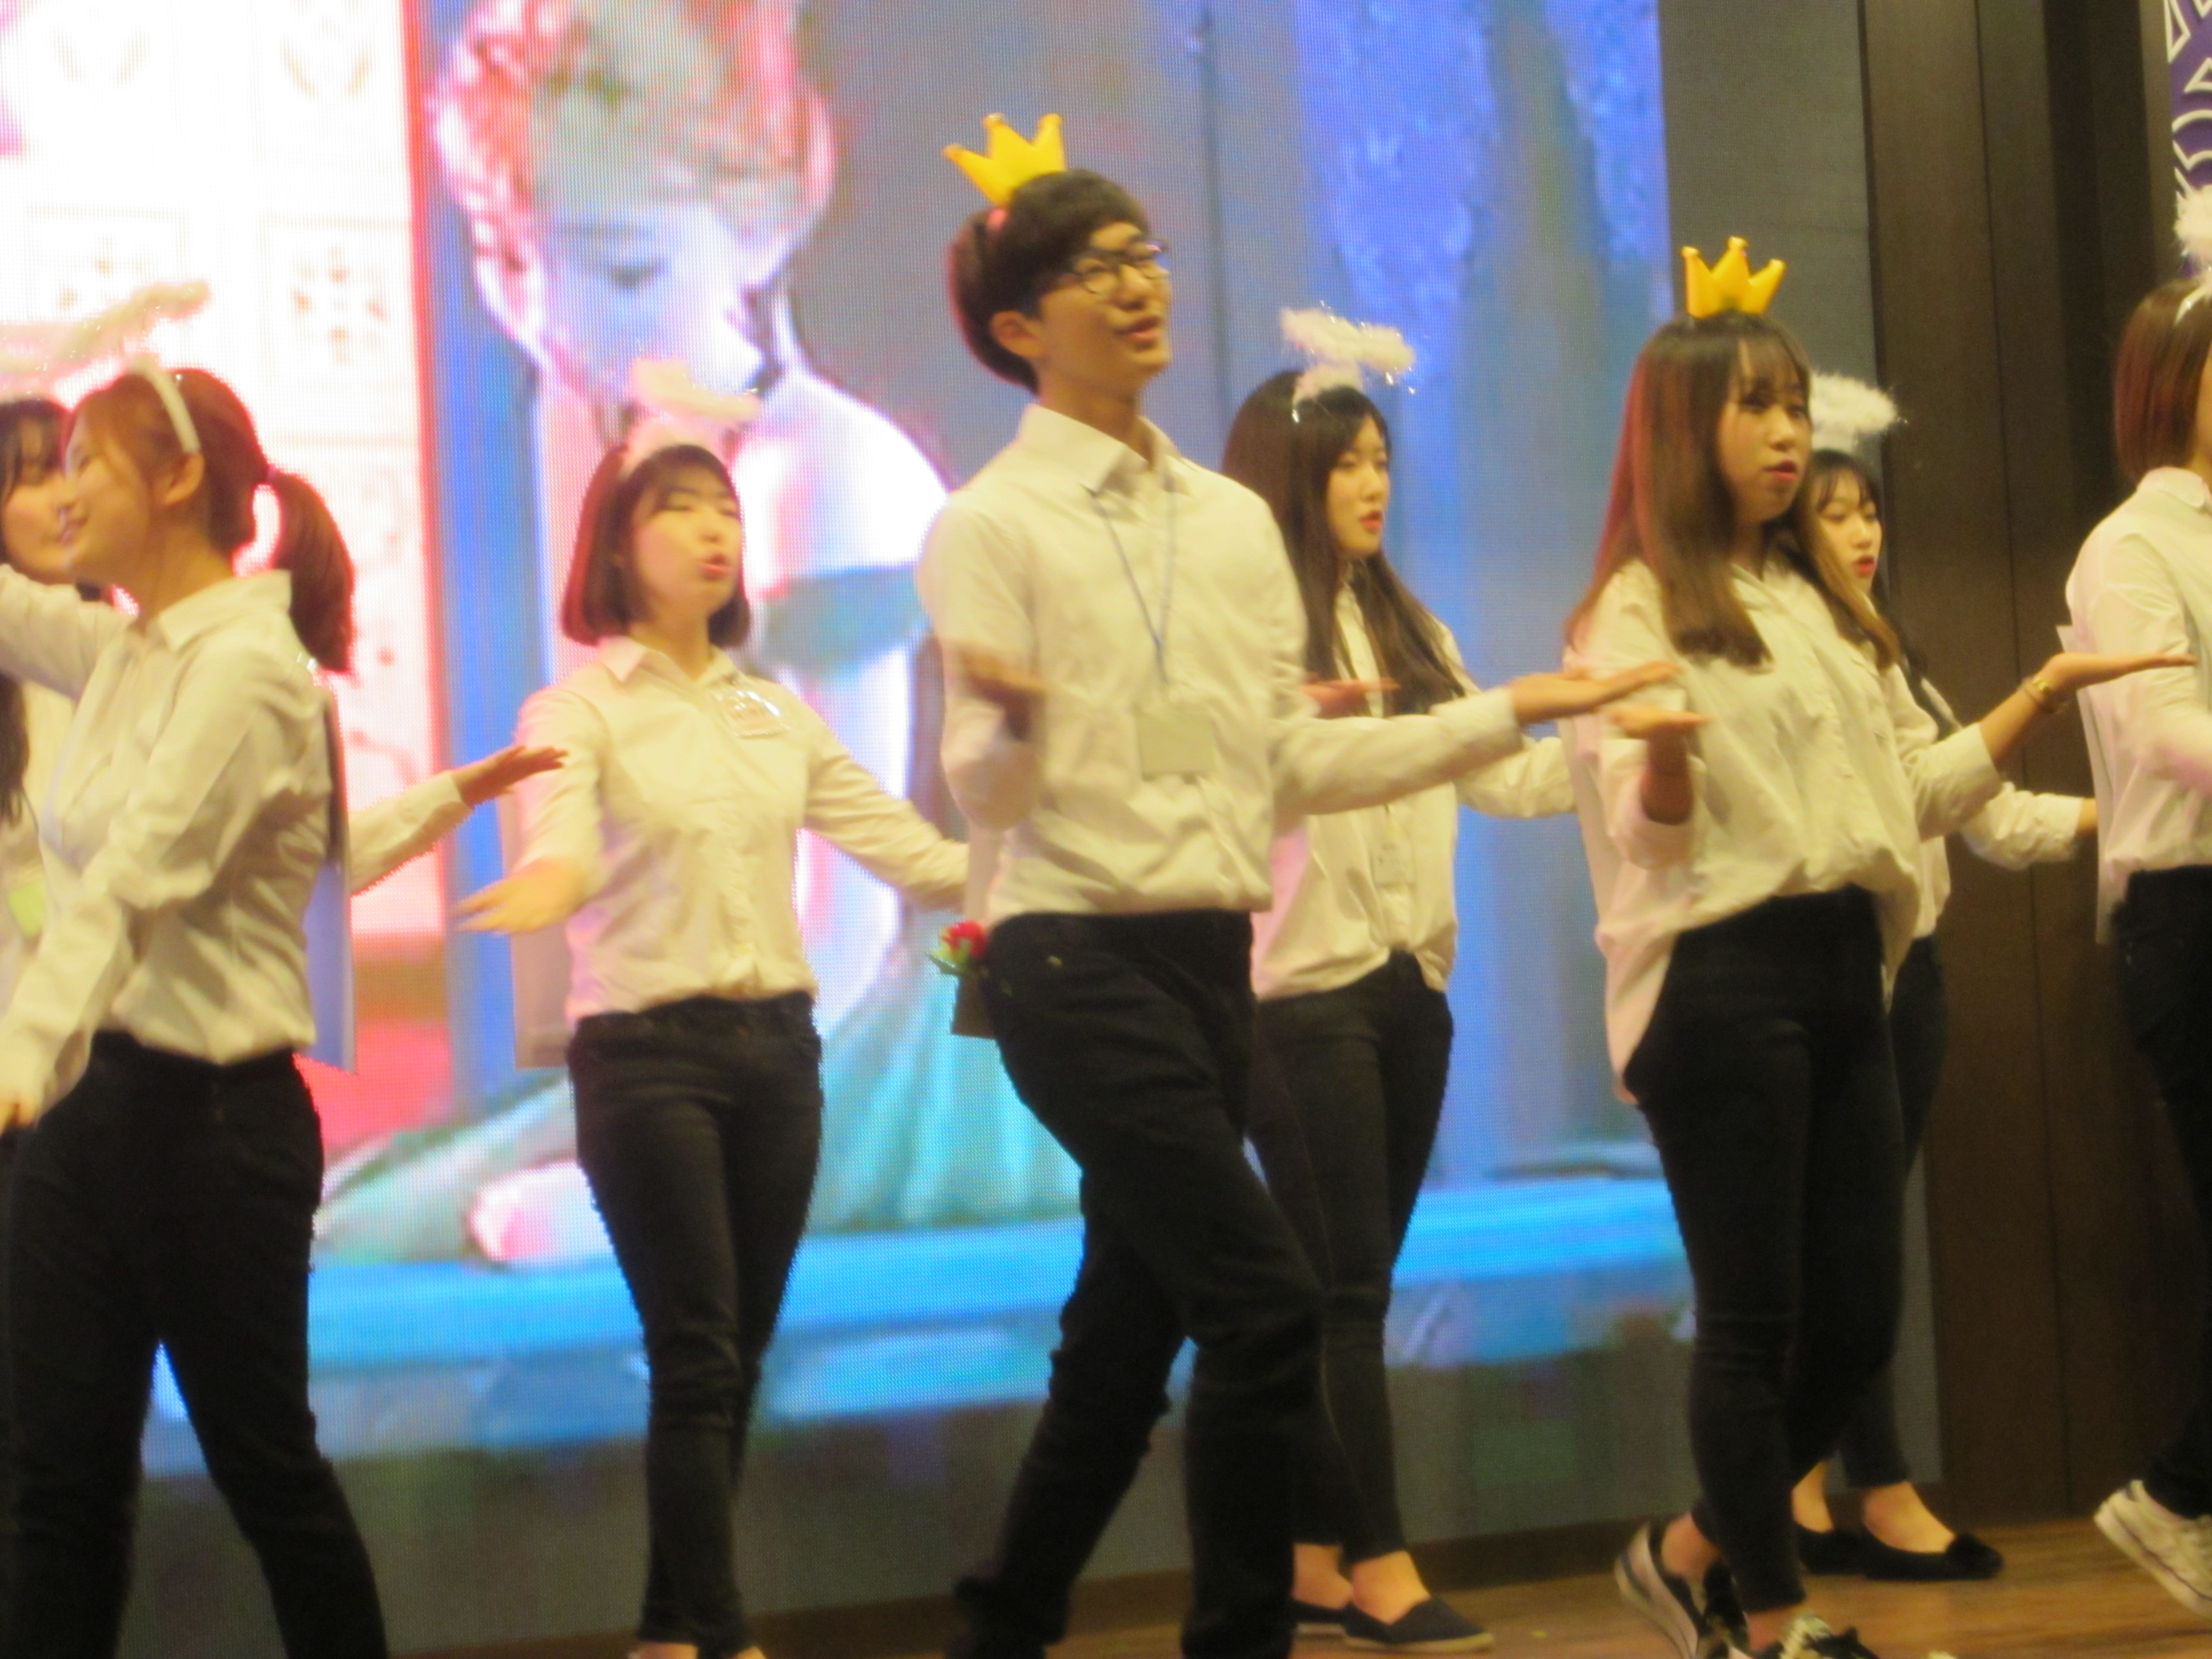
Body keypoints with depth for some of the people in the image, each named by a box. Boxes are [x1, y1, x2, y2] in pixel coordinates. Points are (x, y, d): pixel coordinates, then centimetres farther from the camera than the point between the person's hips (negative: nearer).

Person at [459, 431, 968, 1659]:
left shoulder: (776, 714, 14)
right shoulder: (582, 706, -2)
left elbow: (906, 848, 11)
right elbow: (559, 830, -22)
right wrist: (549, 882, -46)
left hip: (775, 1047, 5)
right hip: (647, 1049, -5)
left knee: (739, 1360, 7)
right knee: (697, 1359, -11)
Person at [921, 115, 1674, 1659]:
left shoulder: (1234, 520, 14)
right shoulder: (992, 526, -5)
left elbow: (1300, 761, 13)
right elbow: (985, 792, -13)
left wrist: (1505, 713, 11)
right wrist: (1010, 720, -35)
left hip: (1213, 959, 7)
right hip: (1080, 958, -6)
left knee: (1129, 1330, 11)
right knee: (1267, 1303, -14)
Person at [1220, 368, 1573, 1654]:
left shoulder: (1407, 627, 18)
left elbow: (1503, 774, 13)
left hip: (1411, 981, 7)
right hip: (1305, 984, -7)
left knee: (1353, 1282, 9)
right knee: (1346, 1280, -7)